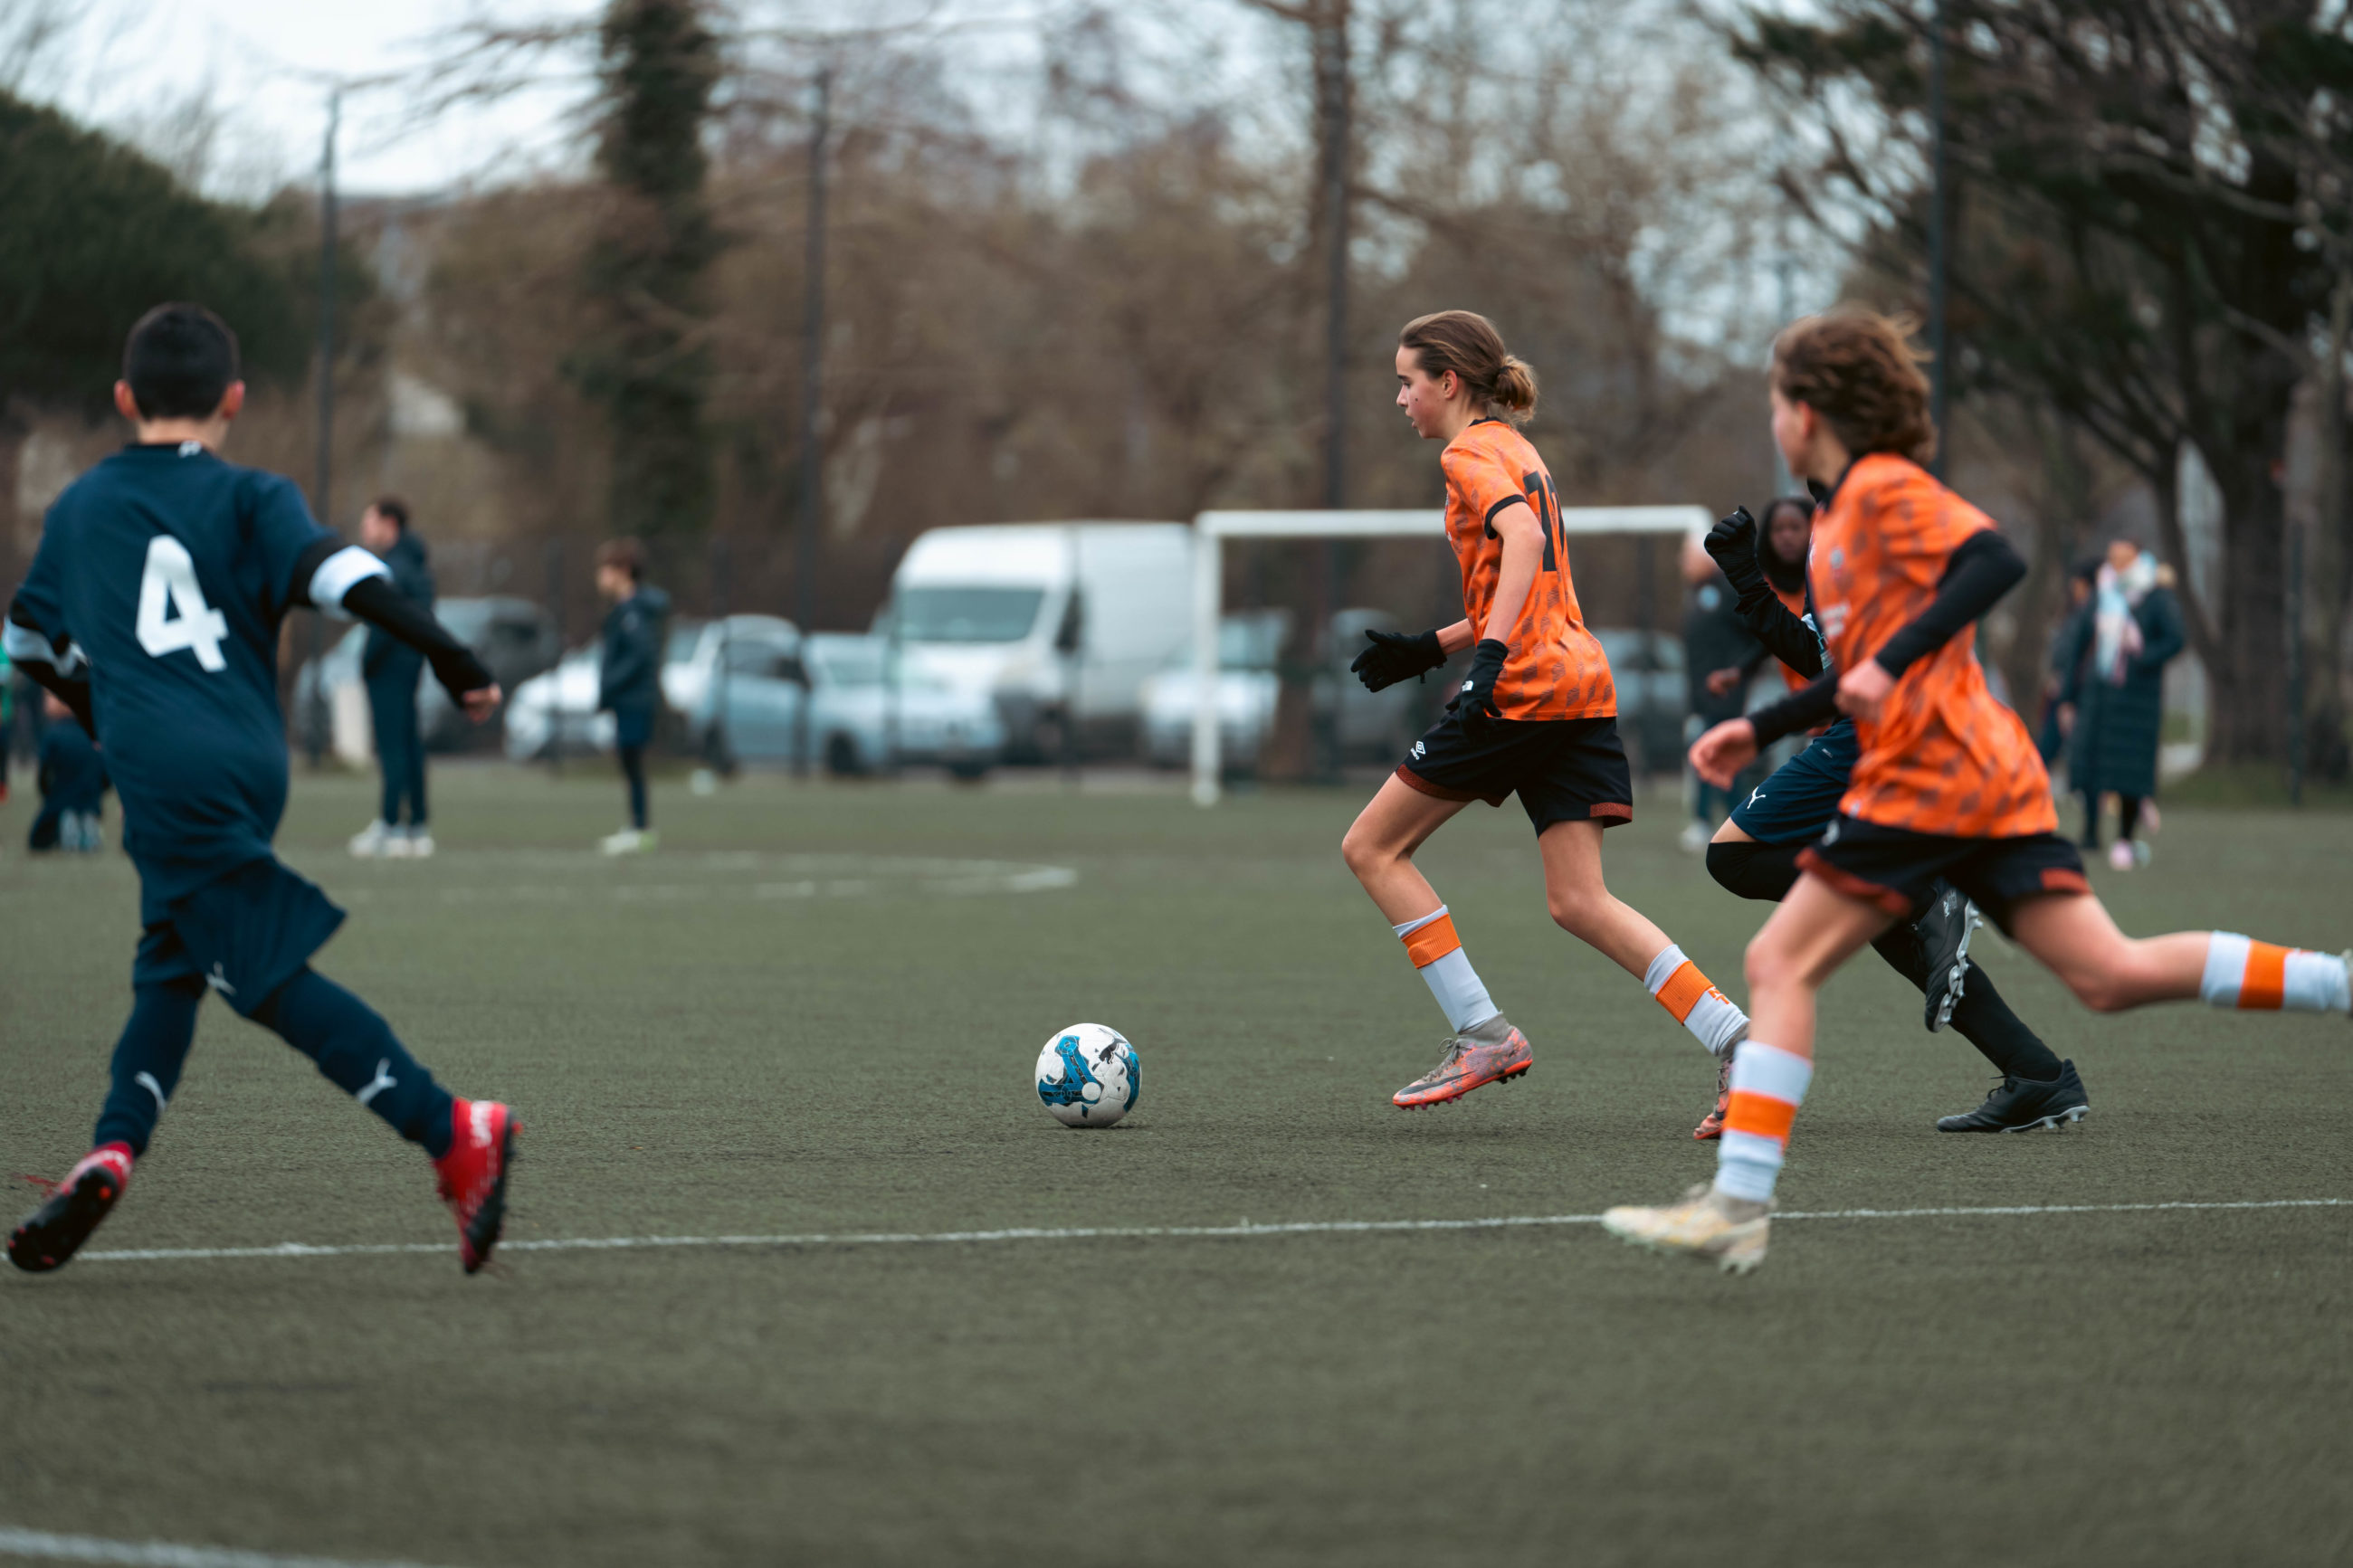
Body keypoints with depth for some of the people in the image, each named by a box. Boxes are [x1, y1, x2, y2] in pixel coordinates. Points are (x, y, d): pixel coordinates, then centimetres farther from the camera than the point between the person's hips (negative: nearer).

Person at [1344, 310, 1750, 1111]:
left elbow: (1524, 540, -24)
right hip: (1582, 686, 9)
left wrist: (1489, 655, -32)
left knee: (1372, 848, 3)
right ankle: (1737, 1038, -11)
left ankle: (1482, 1035, -3)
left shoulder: (1471, 453, -5)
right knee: (1579, 903, 3)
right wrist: (1432, 648, 26)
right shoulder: (1516, 451, 24)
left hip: (1522, 688, -9)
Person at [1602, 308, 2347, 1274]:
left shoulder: (1883, 489, -5)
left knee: (1780, 965, -8)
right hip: (1993, 776, 10)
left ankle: (1739, 1204, -13)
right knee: (2111, 975, 2)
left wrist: (1890, 661, -23)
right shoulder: (1843, 514, 24)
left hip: (1926, 777, -10)